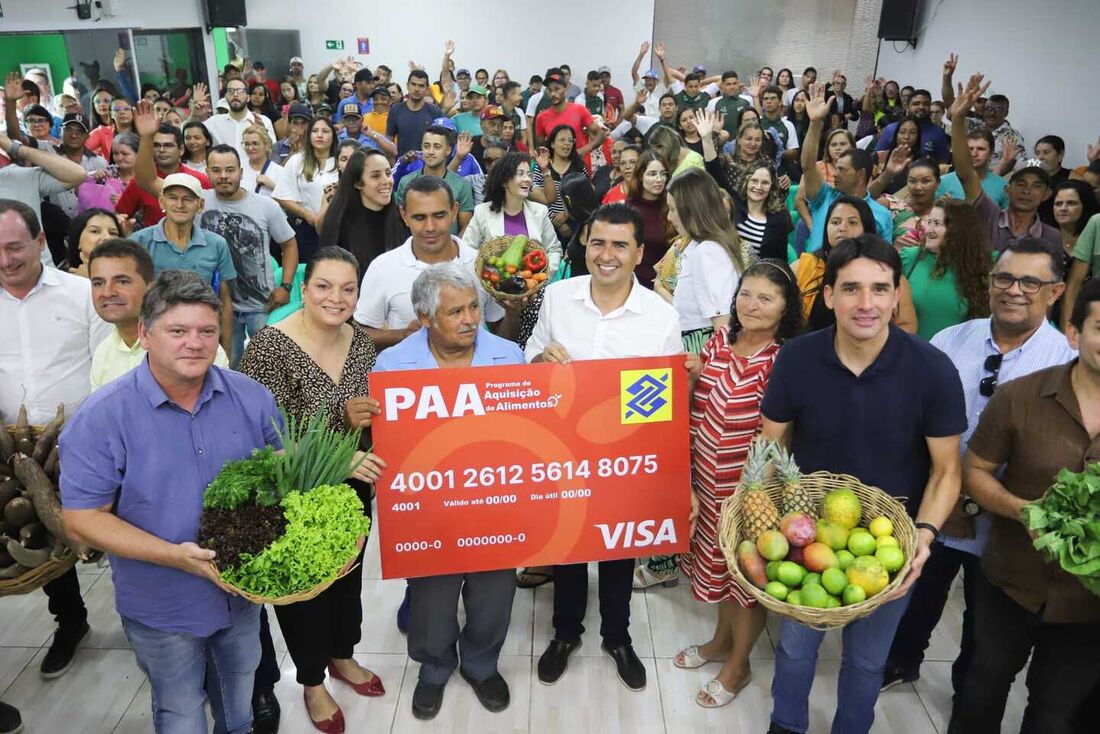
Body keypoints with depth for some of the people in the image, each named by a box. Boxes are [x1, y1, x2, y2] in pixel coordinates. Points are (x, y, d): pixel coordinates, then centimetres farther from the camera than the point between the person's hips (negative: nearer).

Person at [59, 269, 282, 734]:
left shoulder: (252, 398, -9)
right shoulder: (101, 417, -19)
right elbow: (83, 519, -18)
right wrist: (174, 555, -28)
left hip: (244, 590, 3)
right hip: (162, 607, -3)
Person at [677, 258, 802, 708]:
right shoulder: (719, 342, -1)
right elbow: (695, 413, 6)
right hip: (710, 482, 6)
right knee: (720, 563, 24)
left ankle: (738, 665, 37)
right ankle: (721, 639, 49)